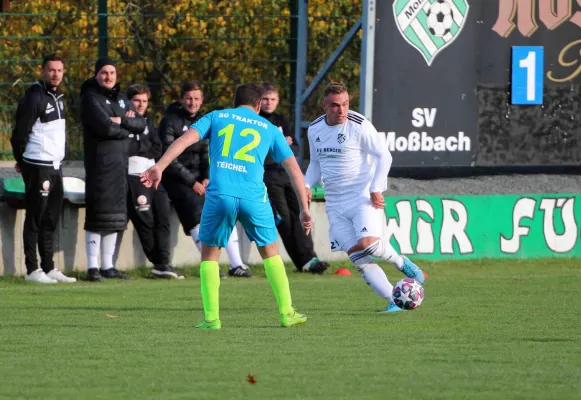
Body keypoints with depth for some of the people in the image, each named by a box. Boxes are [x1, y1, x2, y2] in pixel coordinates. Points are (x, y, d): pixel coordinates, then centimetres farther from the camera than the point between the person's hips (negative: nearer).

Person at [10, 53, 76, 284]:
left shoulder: (59, 97, 14)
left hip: (55, 166, 9)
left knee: (51, 219, 11)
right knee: (35, 219, -6)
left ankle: (49, 268, 17)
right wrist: (22, 161, -4)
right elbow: (20, 132, -13)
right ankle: (32, 270, -3)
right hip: (37, 167, -9)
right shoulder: (34, 97, -14)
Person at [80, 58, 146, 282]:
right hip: (100, 161, -8)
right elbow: (104, 126, -18)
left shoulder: (121, 98, 19)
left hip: (120, 163, 8)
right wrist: (129, 131, -4)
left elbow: (141, 124, 9)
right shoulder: (91, 98, -4)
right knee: (99, 214, -10)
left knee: (115, 217, 9)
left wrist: (121, 120, -8)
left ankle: (108, 266, 15)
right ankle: (93, 267, -9)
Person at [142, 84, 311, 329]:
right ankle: (287, 313, 18)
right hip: (253, 197, 1)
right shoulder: (269, 129, 20)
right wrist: (304, 208, 17)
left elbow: (186, 139, 1)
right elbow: (293, 168, 15)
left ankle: (211, 318, 5)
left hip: (219, 195, -1)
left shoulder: (216, 117, 18)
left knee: (209, 254, 15)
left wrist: (159, 167, -7)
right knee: (270, 252, 20)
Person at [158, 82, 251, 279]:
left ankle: (236, 265, -8)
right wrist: (192, 183, -16)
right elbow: (169, 159, -13)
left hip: (200, 178, 6)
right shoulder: (170, 121, -9)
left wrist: (207, 179, -4)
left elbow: (207, 154, 14)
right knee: (196, 213, -26)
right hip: (177, 178, -6)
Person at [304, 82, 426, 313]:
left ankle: (401, 263, 4)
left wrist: (376, 188, -18)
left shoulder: (359, 125, -11)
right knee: (358, 259, -4)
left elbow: (384, 156, -8)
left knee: (368, 243, -26)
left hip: (363, 198, -5)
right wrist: (306, 185, 2)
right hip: (335, 204, 5)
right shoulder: (315, 130, 7)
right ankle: (393, 301, 0)